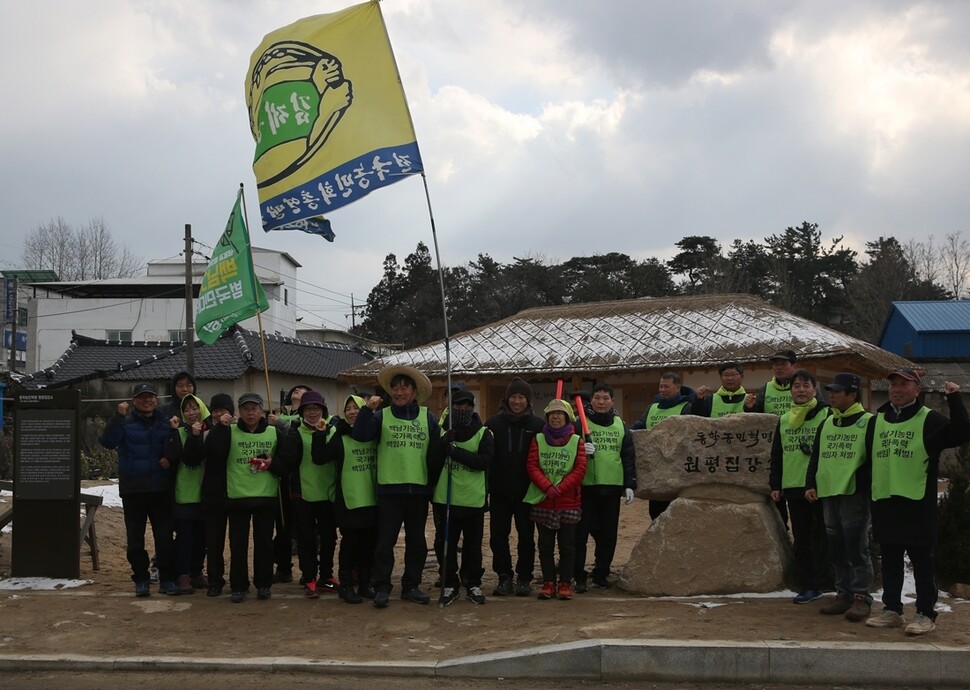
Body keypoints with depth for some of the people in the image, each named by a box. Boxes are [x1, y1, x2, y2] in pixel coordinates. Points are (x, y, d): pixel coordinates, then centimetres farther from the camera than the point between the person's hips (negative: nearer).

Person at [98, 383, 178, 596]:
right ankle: (141, 579, 15)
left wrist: (170, 460, -3)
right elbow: (107, 441, -17)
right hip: (133, 490, -1)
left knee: (164, 536, 2)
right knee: (135, 538, 4)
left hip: (161, 490, 2)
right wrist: (118, 416, -24)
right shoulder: (125, 424, 0)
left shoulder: (166, 425, 9)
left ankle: (167, 579, 11)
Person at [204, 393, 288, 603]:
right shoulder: (229, 432, 1)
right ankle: (238, 586, 12)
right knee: (238, 544, 3)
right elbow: (212, 454, -14)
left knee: (264, 543, 7)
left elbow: (287, 464, 6)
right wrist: (219, 428, -19)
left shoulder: (274, 433, 5)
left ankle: (264, 584, 18)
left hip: (266, 497, 1)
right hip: (237, 497, -1)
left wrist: (272, 463, -14)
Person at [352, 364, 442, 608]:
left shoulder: (427, 417, 5)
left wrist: (435, 484, 2)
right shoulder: (382, 416, 2)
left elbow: (436, 452, 6)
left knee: (416, 541, 10)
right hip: (389, 489, -2)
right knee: (385, 541, 1)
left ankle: (411, 586, 22)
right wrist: (368, 409, -22)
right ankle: (381, 587, 10)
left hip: (419, 489, 2)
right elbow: (359, 435, -11)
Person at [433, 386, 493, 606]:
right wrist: (444, 444, -10)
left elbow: (485, 460, -14)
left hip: (473, 499, -1)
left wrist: (456, 451, -20)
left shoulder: (483, 433, 2)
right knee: (447, 544, 5)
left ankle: (473, 584, 19)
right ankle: (449, 584, 16)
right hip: (446, 498, 1)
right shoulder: (442, 431, 8)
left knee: (473, 545, 7)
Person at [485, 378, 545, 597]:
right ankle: (504, 577, 17)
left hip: (526, 491, -1)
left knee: (526, 536, 8)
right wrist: (485, 487, -11)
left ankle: (524, 578, 19)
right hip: (499, 491, 1)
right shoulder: (494, 423, 0)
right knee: (498, 535, 5)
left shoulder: (538, 425, 0)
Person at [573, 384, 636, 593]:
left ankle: (601, 574, 21)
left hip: (613, 487, 3)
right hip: (586, 487, -3)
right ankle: (578, 576, 5)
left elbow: (628, 456, 12)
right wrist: (580, 451, -24)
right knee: (581, 532, -3)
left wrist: (629, 484, 5)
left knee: (608, 533, 8)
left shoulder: (621, 426, 11)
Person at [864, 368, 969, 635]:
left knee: (921, 560, 0)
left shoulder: (930, 419, -4)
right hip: (884, 502, 5)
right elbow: (868, 456, 19)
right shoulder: (878, 420, 12)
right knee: (889, 560, 12)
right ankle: (892, 610, 22)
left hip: (917, 503, -5)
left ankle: (926, 614, 7)